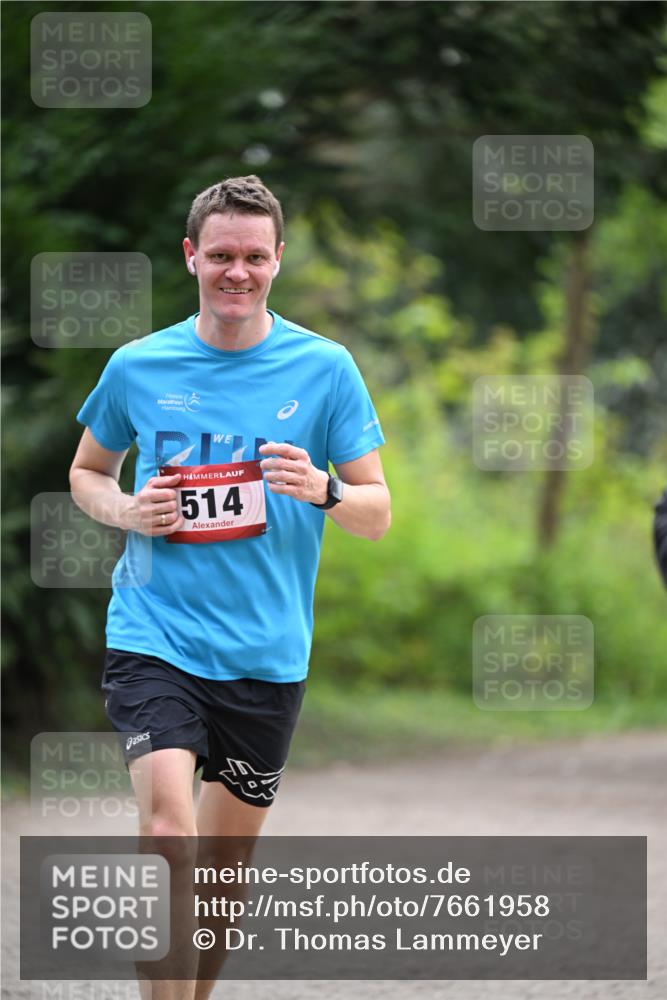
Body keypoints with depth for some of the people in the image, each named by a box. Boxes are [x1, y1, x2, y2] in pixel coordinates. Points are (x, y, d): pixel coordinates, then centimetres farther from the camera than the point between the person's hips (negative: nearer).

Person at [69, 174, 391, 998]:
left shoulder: (324, 368, 1)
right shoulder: (138, 367, 3)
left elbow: (378, 515, 3)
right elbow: (85, 473, 19)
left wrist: (323, 490, -19)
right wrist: (125, 510, -4)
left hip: (266, 653, 1)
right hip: (154, 637, -1)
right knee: (167, 822, -22)